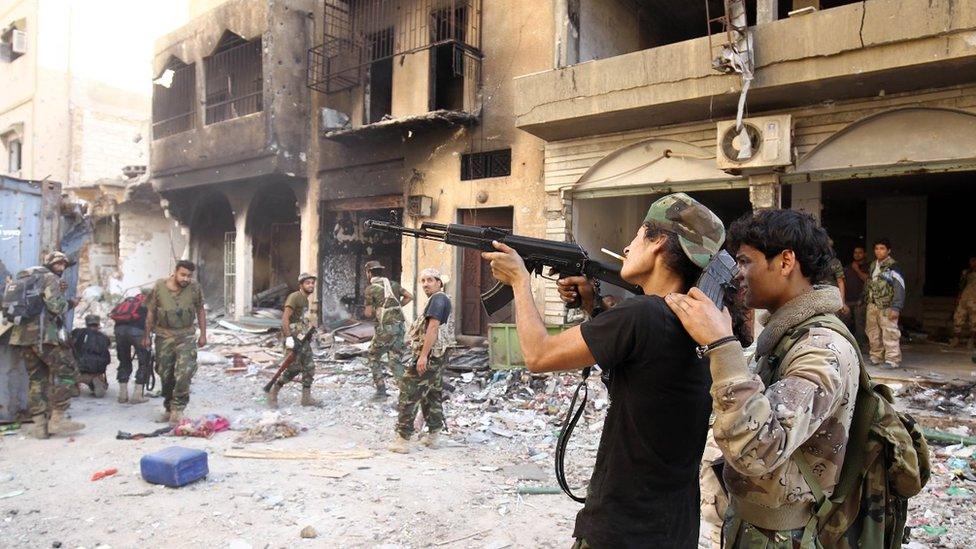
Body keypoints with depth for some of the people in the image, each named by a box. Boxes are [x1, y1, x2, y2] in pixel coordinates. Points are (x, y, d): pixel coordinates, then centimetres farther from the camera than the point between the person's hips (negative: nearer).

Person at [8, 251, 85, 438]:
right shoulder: (50, 278, -2)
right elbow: (56, 307, -14)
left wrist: (58, 292, 15)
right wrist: (70, 302, 5)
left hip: (23, 334, 9)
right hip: (43, 334, -9)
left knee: (37, 378, 9)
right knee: (66, 370, -5)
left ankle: (39, 424, 5)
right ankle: (57, 419, -10)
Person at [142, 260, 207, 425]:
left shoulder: (195, 289, -6)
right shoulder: (159, 286, -7)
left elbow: (200, 311, 6)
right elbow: (151, 312, 3)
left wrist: (203, 334, 5)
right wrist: (147, 336, 6)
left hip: (186, 336, -1)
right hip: (164, 336, 1)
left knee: (184, 373, -16)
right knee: (165, 375, 10)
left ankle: (178, 409, -4)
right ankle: (168, 409, 26)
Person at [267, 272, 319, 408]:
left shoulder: (305, 299, 17)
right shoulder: (294, 297, -12)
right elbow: (285, 318, -20)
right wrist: (289, 337, -25)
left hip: (303, 338, 9)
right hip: (293, 338, -9)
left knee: (309, 367, 4)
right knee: (295, 368, -10)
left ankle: (306, 398, 10)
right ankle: (273, 391, 7)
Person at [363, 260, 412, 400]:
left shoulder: (371, 288, -4)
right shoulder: (393, 284, 14)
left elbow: (369, 313, -4)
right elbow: (410, 296, 11)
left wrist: (366, 311, 19)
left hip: (385, 327, -6)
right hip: (399, 325, 6)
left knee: (373, 357, 13)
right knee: (395, 361, 9)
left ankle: (381, 390, 8)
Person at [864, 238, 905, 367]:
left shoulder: (893, 266, -7)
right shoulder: (872, 266, 14)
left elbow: (900, 288, -11)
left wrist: (896, 307, -17)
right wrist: (865, 300, 16)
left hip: (886, 307, -7)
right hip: (872, 305, 7)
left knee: (889, 332, -7)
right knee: (873, 332, 11)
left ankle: (893, 359, -2)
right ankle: (876, 356, 21)